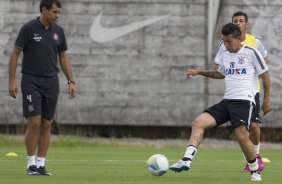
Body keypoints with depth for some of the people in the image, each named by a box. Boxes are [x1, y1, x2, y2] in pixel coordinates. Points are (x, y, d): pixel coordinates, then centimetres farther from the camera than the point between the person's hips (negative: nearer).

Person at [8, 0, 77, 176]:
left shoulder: (58, 31, 5)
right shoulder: (28, 29, -8)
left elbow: (63, 57, 14)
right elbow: (15, 54, -4)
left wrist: (71, 81, 7)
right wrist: (12, 80, -10)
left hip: (51, 82, 5)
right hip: (31, 81, -4)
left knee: (46, 124, 3)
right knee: (34, 122, -12)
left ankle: (41, 164, 8)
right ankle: (31, 164, -1)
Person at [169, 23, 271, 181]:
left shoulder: (251, 53, -3)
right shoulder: (225, 56, 16)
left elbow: (265, 76, 2)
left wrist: (266, 100, 0)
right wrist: (199, 72, 29)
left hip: (244, 101, -7)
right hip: (227, 101, 7)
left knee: (242, 137, -22)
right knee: (198, 123, -11)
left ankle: (255, 171, 0)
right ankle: (187, 160, -20)